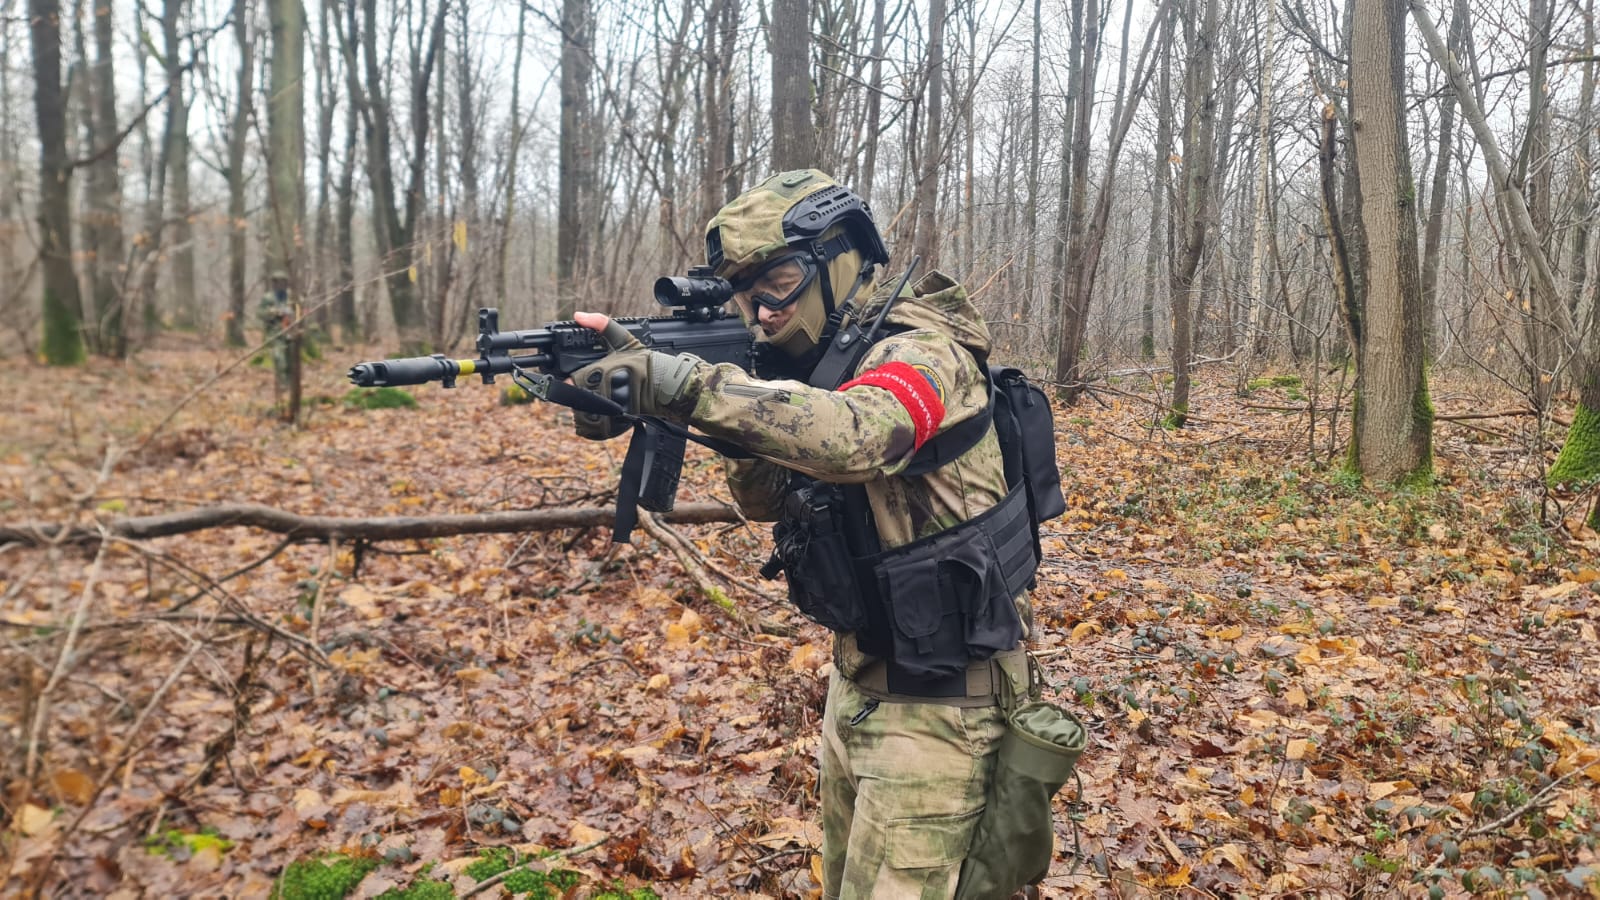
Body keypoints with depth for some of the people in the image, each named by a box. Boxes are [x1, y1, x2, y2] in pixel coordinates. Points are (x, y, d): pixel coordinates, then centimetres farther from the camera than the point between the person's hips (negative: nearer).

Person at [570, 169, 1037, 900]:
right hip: (859, 678, 9)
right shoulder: (828, 360, 7)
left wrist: (679, 382, -42)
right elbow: (768, 497, 8)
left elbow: (853, 436, -42)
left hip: (937, 701, -9)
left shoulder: (919, 352, -20)